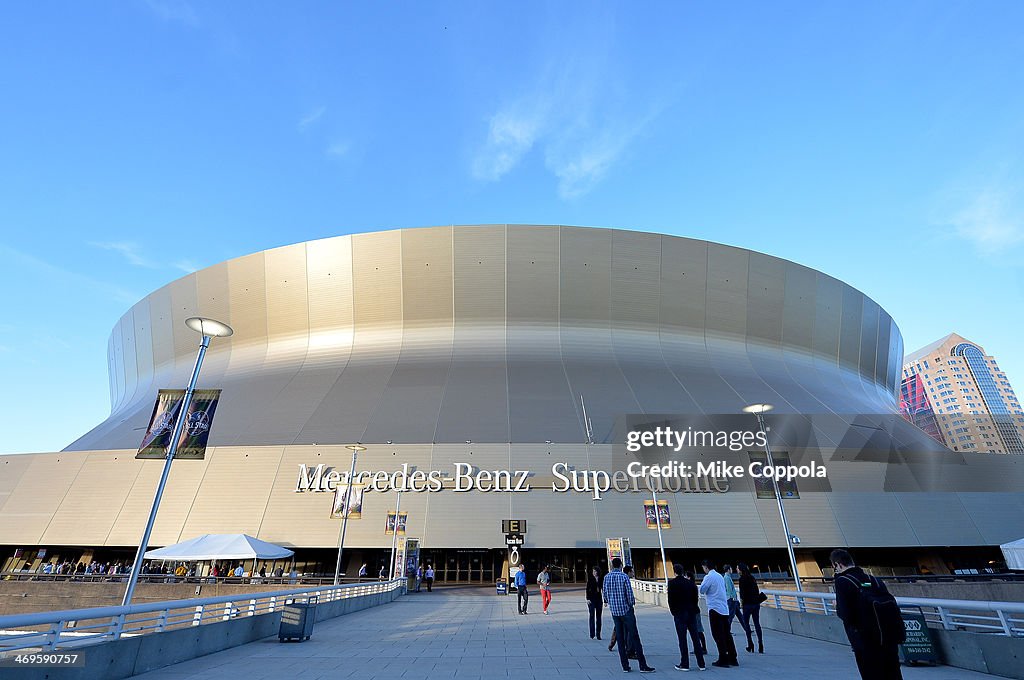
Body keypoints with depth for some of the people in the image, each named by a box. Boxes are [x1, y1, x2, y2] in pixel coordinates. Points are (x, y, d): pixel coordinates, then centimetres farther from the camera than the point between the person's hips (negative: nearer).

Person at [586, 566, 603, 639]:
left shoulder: (601, 579, 4)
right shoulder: (590, 579, -1)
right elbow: (587, 589, -3)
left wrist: (605, 600, 7)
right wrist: (588, 599, -13)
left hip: (599, 599, 3)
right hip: (592, 599, -3)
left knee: (599, 617, 6)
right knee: (592, 616, -7)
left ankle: (598, 635, 13)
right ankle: (592, 634, -5)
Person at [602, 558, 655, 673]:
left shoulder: (606, 577, 0)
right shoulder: (624, 577, -13)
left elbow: (604, 594, 5)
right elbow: (630, 594, -14)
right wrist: (632, 602, 6)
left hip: (614, 611, 4)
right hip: (626, 610, -4)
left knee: (620, 638, 11)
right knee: (634, 637, 3)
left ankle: (625, 666, 14)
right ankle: (643, 666, 6)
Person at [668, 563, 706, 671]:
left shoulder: (672, 583, -8)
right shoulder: (690, 583, 2)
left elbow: (670, 599, -8)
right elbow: (695, 598, 3)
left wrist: (673, 611, 5)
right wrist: (693, 609, 12)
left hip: (679, 614, -4)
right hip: (691, 613, 4)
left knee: (682, 639, 2)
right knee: (696, 638, 10)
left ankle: (684, 664, 6)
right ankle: (701, 664, 15)